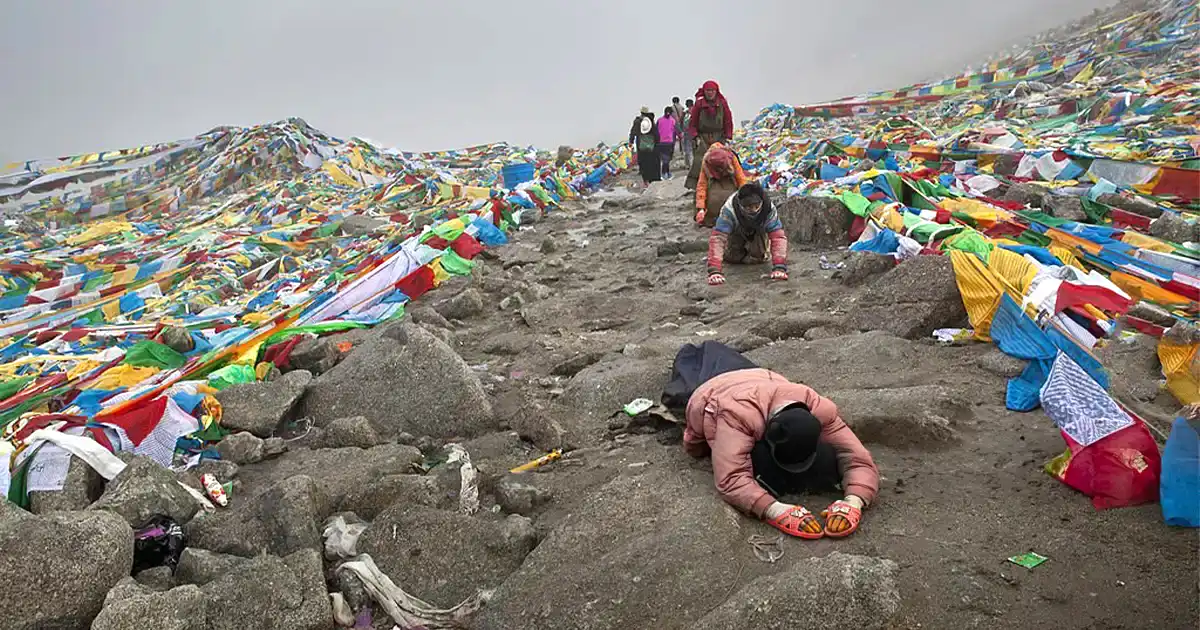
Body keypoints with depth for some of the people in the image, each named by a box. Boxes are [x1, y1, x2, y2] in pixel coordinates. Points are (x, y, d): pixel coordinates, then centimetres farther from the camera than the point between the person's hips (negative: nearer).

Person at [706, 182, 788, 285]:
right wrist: (714, 271, -62)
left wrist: (779, 267, -56)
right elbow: (717, 238, -51)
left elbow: (778, 237, -42)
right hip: (736, 233, -1)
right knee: (733, 257, -8)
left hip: (758, 231, 1)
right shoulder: (729, 210, -45)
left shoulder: (769, 209, -39)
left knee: (758, 255, -12)